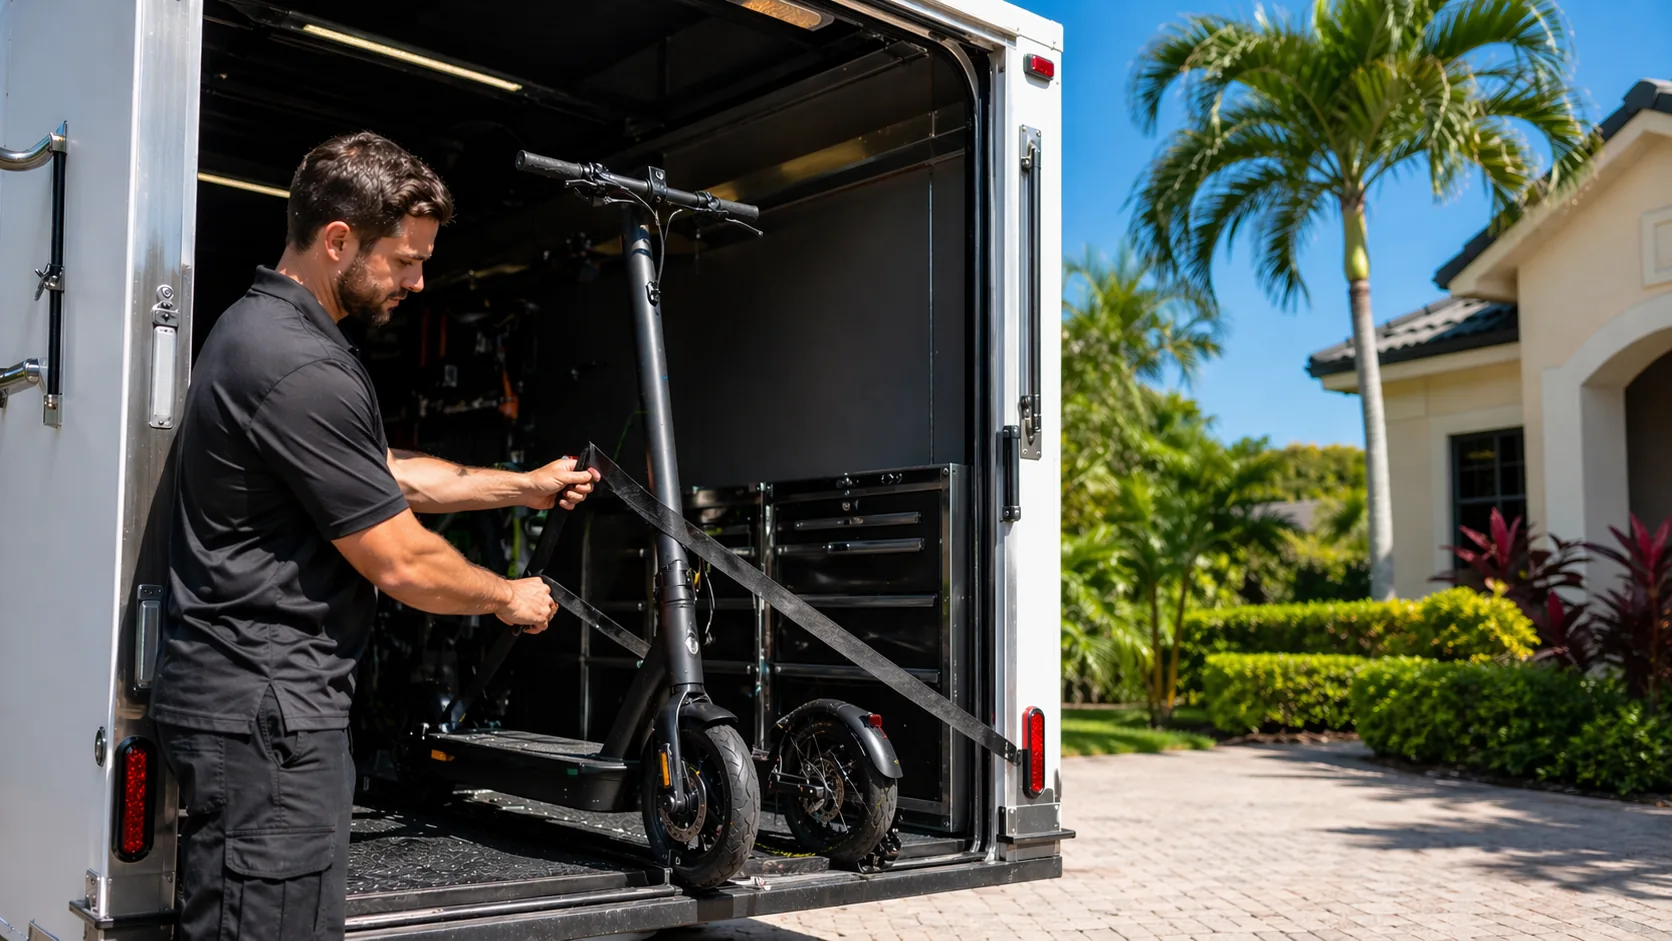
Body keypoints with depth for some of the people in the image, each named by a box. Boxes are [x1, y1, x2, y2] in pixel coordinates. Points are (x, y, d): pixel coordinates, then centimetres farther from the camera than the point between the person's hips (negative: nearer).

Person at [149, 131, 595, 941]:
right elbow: (402, 566, -18)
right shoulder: (302, 370, -22)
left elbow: (387, 477, 22)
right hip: (265, 717, -11)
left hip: (268, 702, 11)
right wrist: (511, 598, 0)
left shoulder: (260, 327, 13)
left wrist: (526, 486, 22)